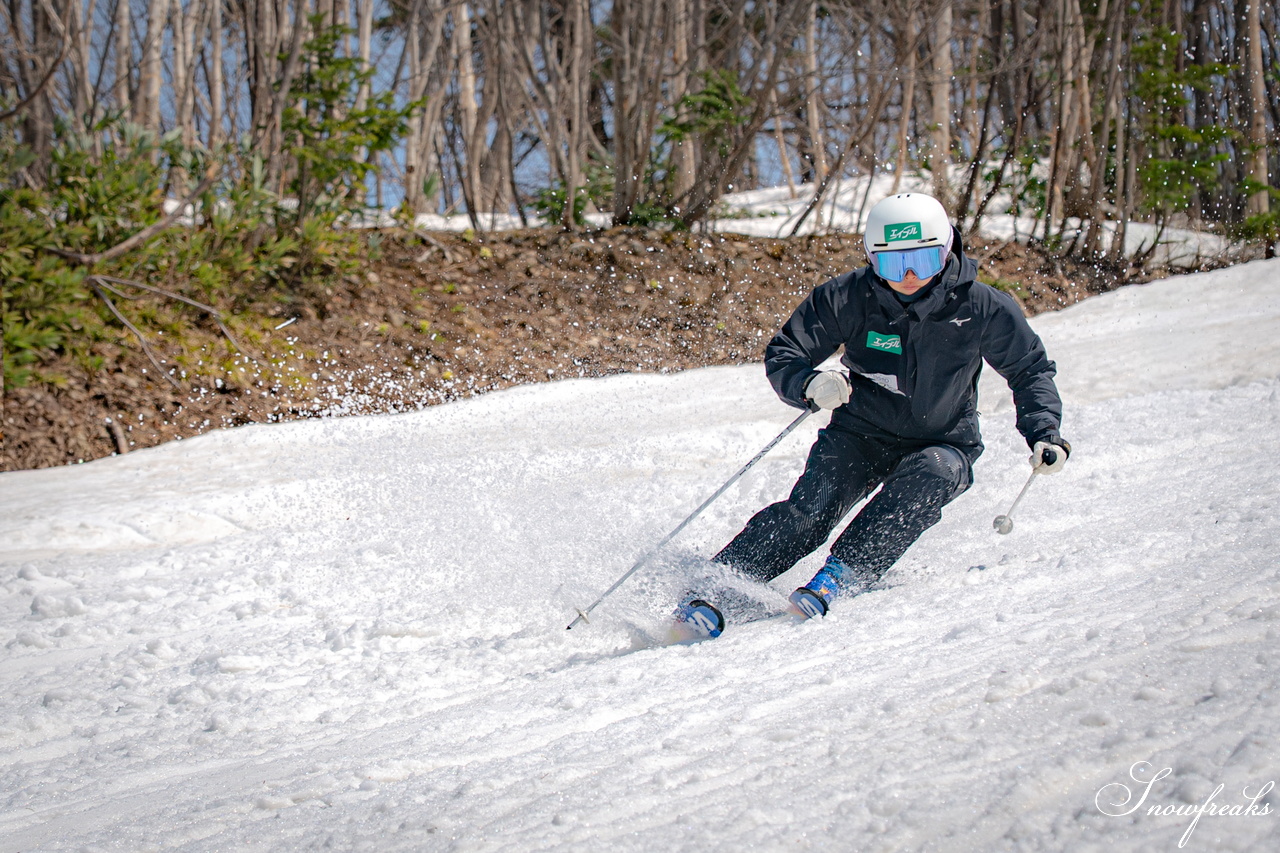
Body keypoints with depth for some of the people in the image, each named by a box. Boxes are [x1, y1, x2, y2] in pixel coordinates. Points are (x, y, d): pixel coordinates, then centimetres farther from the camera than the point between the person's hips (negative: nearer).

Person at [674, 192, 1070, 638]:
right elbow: (782, 354, -9)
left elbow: (1030, 370, 1)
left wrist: (1044, 433, -15)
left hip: (943, 444, 0)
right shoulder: (849, 297, -15)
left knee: (928, 477, -34)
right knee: (812, 508, -24)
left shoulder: (982, 308, -15)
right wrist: (810, 384, -31)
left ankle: (840, 576, -35)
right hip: (862, 433, 0)